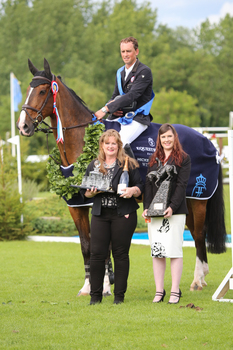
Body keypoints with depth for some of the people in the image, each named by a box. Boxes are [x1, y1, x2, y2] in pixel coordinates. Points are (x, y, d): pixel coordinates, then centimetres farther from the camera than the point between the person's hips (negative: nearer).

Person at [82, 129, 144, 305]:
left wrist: (132, 191, -18)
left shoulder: (129, 164, 4)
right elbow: (86, 191, 14)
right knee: (97, 254, -2)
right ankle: (95, 295, 5)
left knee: (121, 254, 1)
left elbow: (140, 186, 3)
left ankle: (119, 295, 8)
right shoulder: (94, 165, 13)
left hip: (123, 214, -2)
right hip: (100, 214, 2)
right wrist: (92, 192, -8)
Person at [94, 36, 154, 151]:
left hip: (137, 117, -8)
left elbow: (131, 96, -19)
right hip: (119, 115, 8)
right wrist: (111, 108, -3)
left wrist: (106, 109, -24)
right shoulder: (120, 72, 18)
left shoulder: (144, 71, -9)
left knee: (120, 142, -33)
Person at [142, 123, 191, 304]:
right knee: (157, 251, 3)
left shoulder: (183, 159, 1)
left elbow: (182, 185, -7)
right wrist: (147, 207, -1)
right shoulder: (154, 159, 15)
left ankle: (175, 291, 1)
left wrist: (172, 207, -18)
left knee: (174, 251, -3)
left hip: (175, 212, -4)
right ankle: (159, 291, 8)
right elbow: (148, 184, 12)